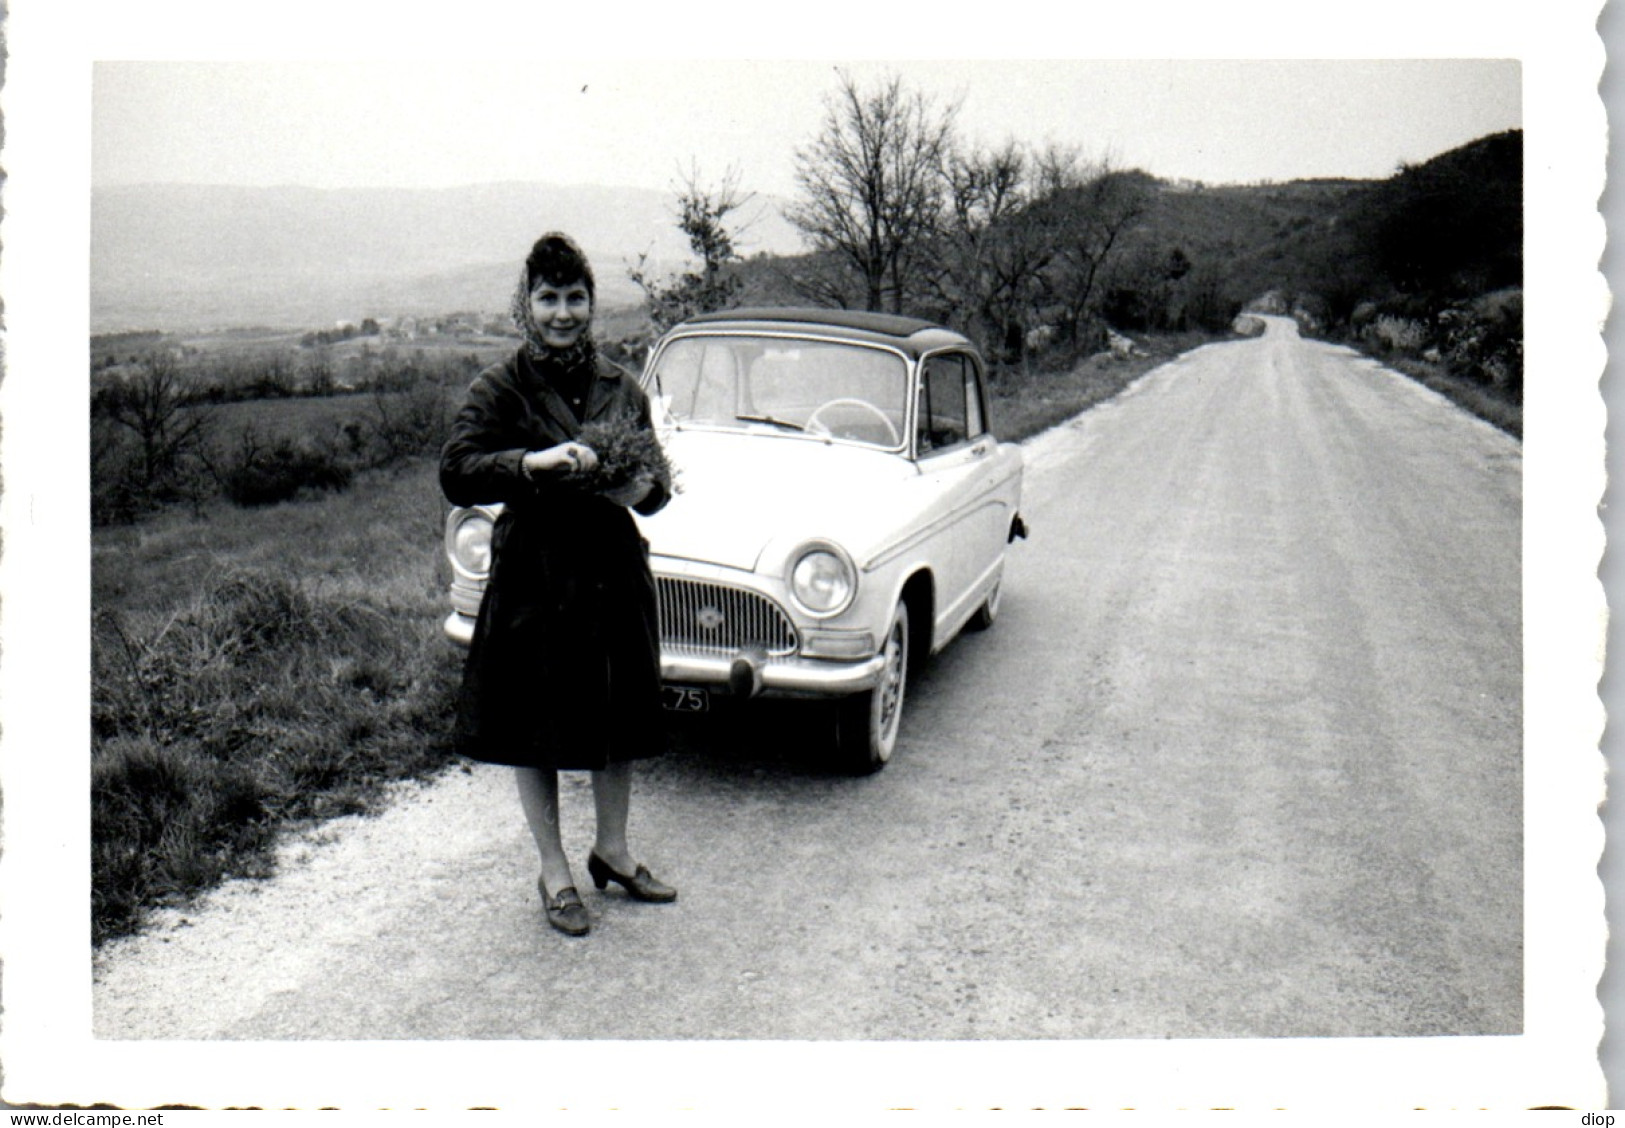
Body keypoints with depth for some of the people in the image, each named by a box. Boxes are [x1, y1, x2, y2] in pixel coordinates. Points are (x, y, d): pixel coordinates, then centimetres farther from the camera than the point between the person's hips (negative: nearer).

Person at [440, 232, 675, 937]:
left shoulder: (620, 388, 6)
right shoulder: (501, 389, -6)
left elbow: (655, 472, 11)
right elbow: (455, 474, -16)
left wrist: (645, 488, -13)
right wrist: (535, 463, -31)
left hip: (614, 574, 4)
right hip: (534, 580, -4)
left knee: (621, 720, 14)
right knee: (536, 731, 8)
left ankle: (611, 852, 35)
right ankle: (554, 873, 25)